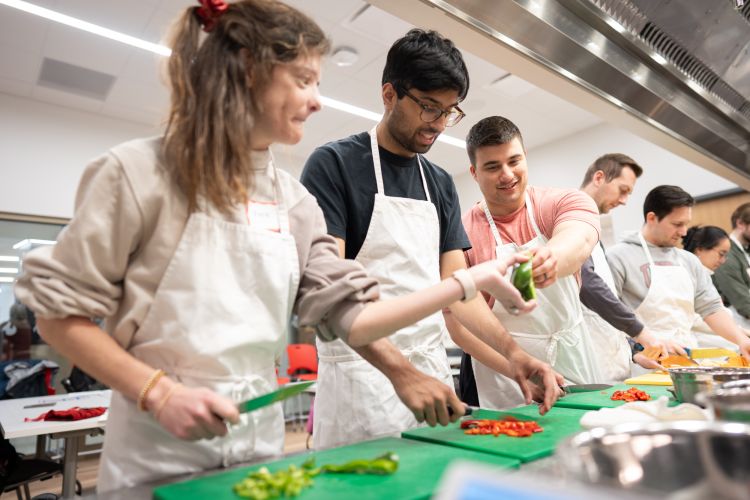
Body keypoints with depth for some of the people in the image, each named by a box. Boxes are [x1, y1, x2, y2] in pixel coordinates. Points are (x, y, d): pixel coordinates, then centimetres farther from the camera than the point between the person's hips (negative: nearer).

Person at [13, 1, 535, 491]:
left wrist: (471, 282, -7)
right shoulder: (140, 171, -12)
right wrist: (159, 393, -17)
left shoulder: (293, 200, 1)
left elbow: (349, 317, -4)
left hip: (260, 436, 5)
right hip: (157, 449, -4)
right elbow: (58, 310, -6)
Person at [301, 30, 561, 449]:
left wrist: (511, 351, -7)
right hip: (362, 373, -5)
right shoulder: (335, 163, -8)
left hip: (433, 372, 6)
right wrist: (401, 372, -27)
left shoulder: (441, 184, 10)